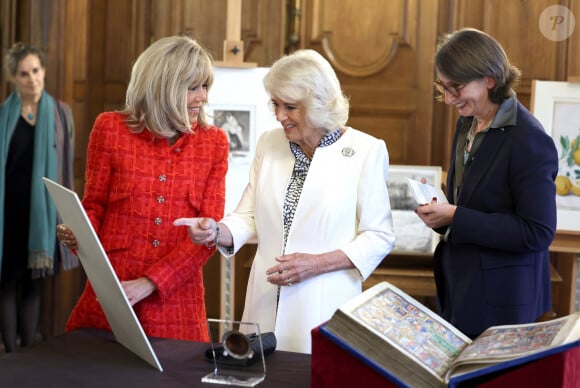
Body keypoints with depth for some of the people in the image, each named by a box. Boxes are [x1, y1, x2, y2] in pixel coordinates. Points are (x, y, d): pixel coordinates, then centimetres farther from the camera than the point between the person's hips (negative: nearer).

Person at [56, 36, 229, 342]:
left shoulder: (213, 142, 3)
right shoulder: (110, 129, 0)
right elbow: (94, 207, 9)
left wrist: (149, 283, -15)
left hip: (177, 307, 1)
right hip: (107, 302, -1)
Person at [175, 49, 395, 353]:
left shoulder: (366, 151, -6)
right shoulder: (269, 143, 9)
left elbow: (379, 237, -4)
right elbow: (250, 218, 9)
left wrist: (317, 263, -14)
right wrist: (216, 232, -11)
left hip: (325, 306, -4)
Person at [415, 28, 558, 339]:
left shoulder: (528, 140, -19)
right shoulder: (467, 124, 7)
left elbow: (538, 233, -21)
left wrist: (455, 218, -22)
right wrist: (439, 212, -3)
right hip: (458, 289, 8)